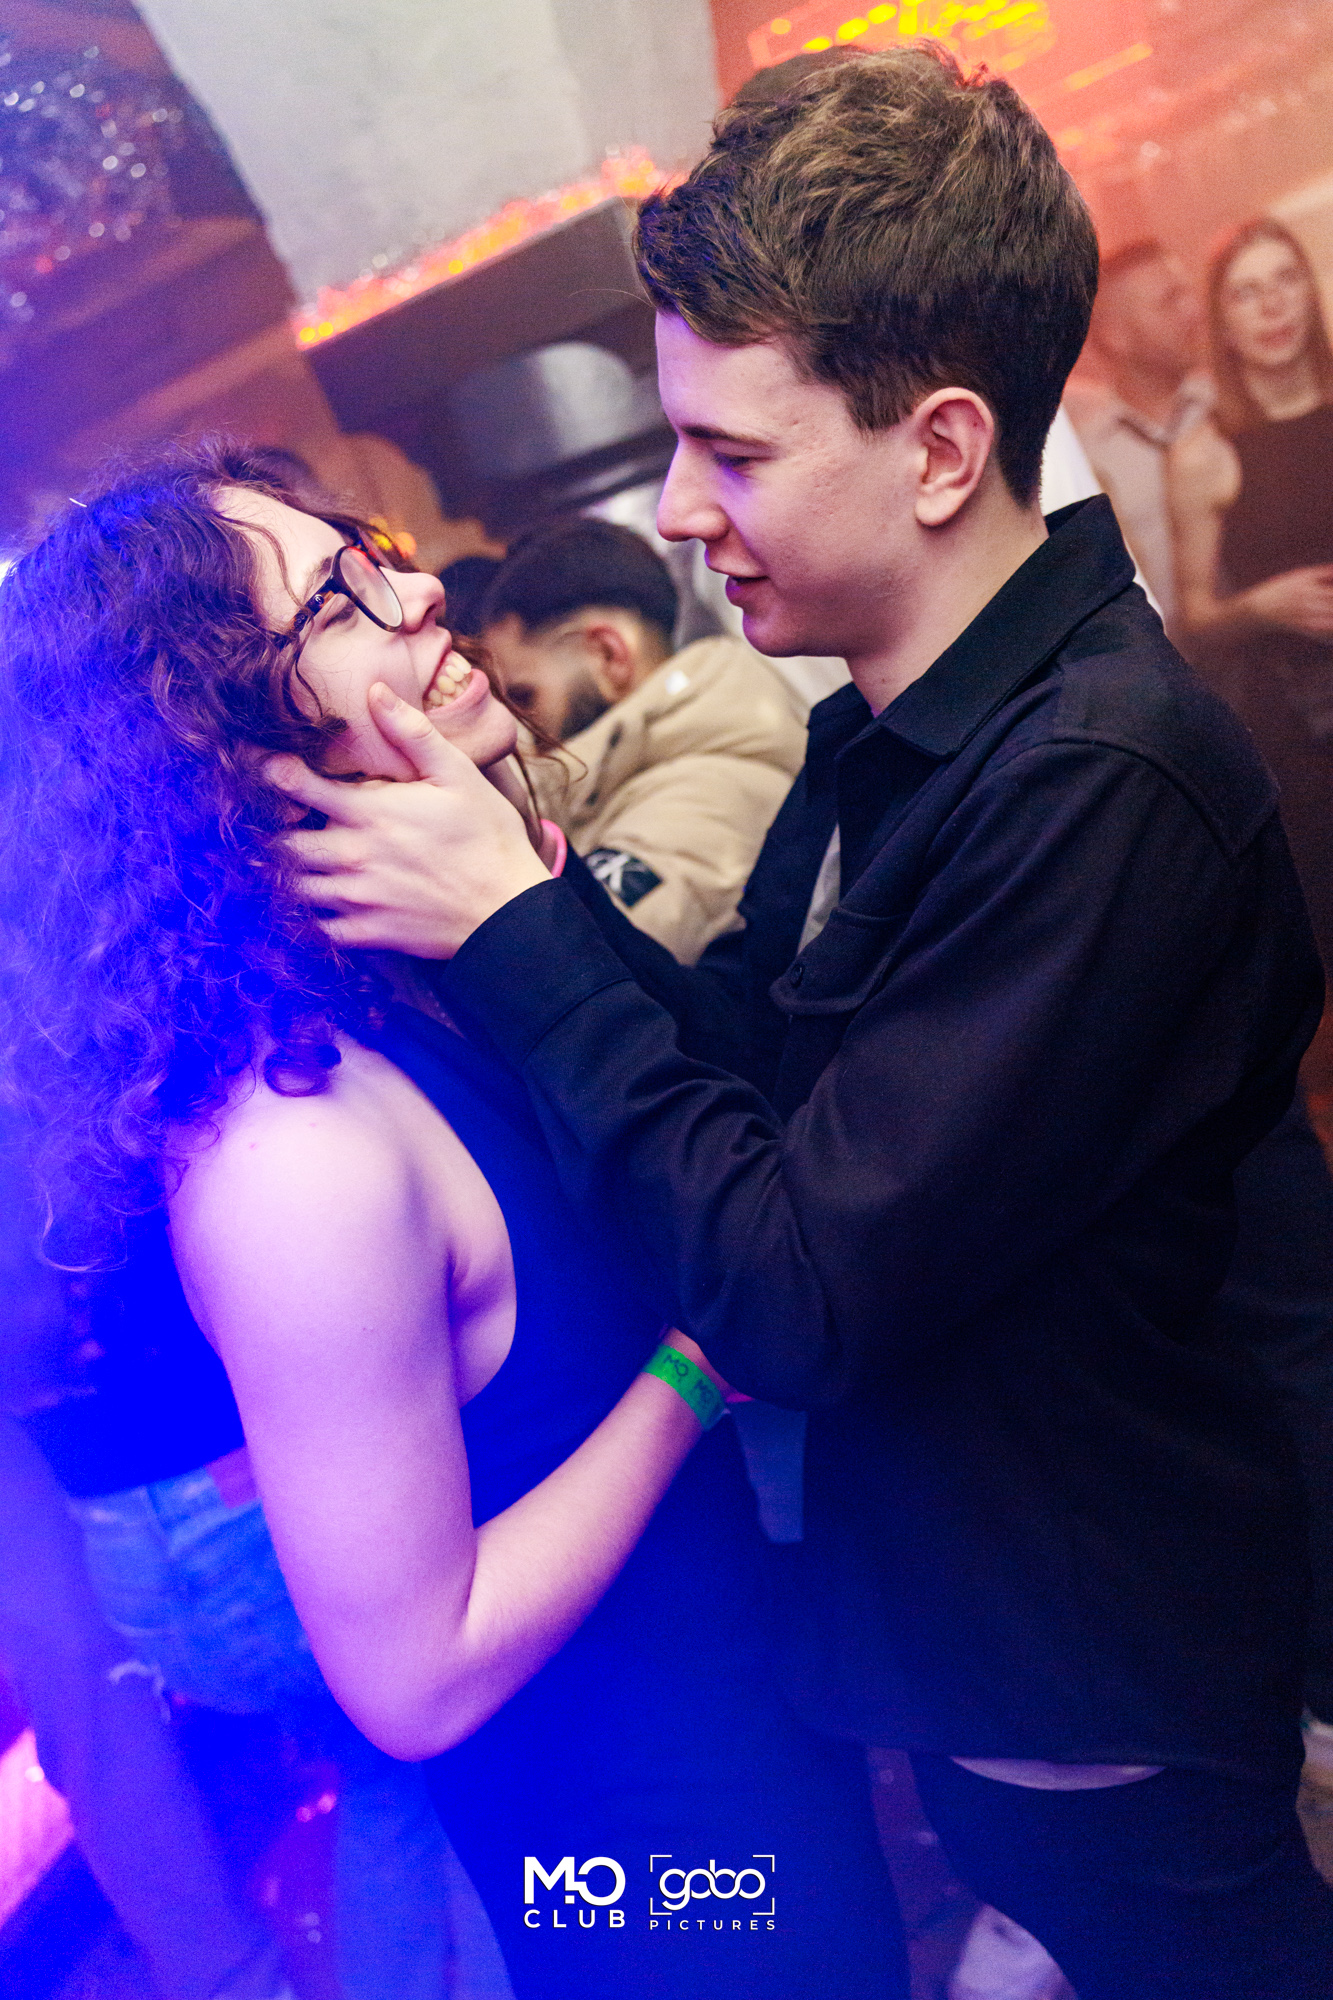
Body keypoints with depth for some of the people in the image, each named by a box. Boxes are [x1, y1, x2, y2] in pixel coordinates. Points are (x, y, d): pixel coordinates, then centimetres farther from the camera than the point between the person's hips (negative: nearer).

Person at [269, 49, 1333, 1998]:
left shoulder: (1102, 782, -30)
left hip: (1104, 1702, -8)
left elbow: (803, 1294, -29)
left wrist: (507, 920, -23)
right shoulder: (895, 737, 1)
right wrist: (516, 876, -11)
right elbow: (742, 1064, 3)